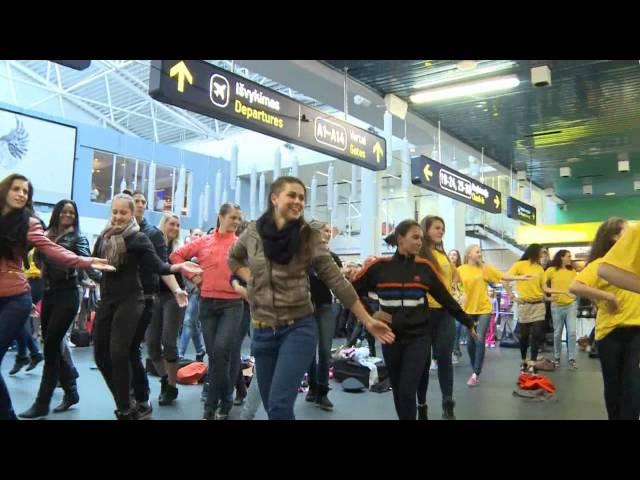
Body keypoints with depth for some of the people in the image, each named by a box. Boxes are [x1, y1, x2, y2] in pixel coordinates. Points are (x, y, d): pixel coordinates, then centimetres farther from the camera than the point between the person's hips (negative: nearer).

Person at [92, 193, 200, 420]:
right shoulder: (104, 237, 8)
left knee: (118, 354, -11)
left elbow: (158, 266, -15)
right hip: (107, 300, 6)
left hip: (129, 301, -6)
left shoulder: (138, 238, -7)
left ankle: (125, 410, 4)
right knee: (100, 354, 8)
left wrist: (178, 266, -27)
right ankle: (124, 402, 25)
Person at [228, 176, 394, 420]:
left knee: (279, 405, -14)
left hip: (298, 328, -3)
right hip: (263, 331, 3)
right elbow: (233, 259, 20)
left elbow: (337, 281, -6)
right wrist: (252, 280, 2)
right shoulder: (253, 232, -1)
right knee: (270, 407, 13)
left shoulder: (309, 238, -7)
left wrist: (368, 321, -8)